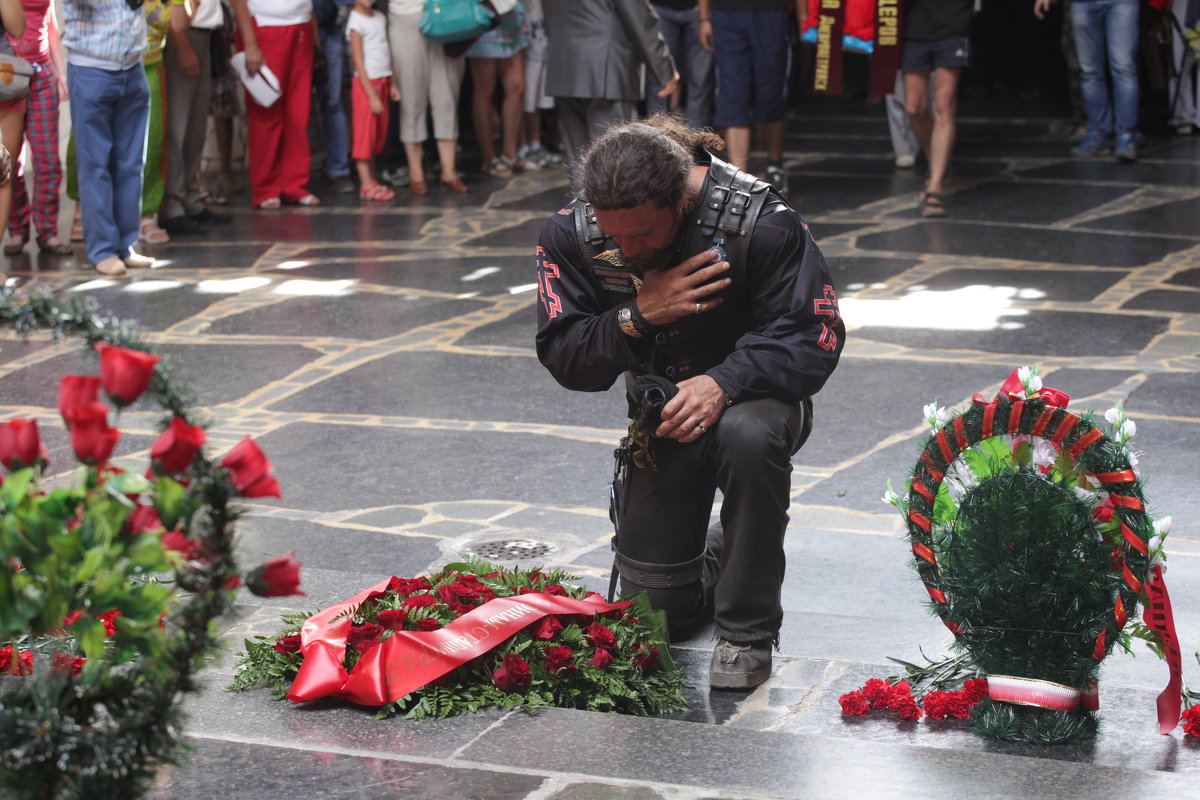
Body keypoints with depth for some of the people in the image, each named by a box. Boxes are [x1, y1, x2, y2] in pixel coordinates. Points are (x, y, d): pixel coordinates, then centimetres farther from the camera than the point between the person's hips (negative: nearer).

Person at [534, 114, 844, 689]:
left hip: (750, 396, -3)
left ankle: (748, 631, -23)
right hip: (661, 415, 3)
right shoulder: (572, 234, -14)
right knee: (657, 611, -1)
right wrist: (636, 317, -31)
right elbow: (562, 356, -12)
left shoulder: (759, 220, -24)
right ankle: (717, 561, 37)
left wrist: (723, 383, -38)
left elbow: (814, 338, -23)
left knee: (748, 435, -41)